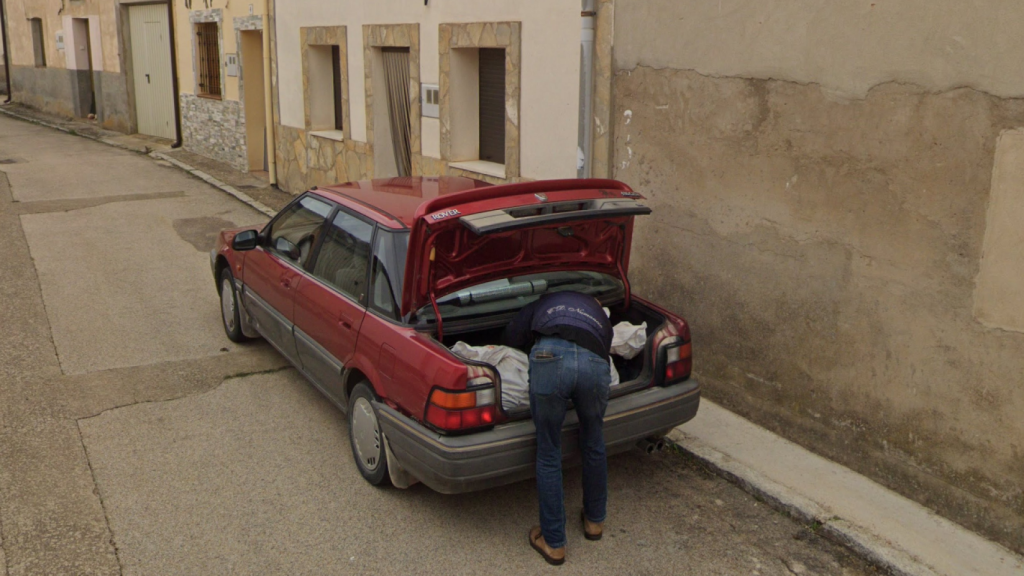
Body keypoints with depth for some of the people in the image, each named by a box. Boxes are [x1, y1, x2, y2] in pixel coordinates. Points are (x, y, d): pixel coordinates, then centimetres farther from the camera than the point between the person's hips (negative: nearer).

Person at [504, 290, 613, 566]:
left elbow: (512, 335, 26)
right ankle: (595, 521, 46)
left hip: (550, 358, -2)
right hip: (594, 364, 2)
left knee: (549, 455, 13)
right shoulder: (601, 317, 41)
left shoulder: (546, 302, 37)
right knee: (594, 445, 28)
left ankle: (554, 543, 23)